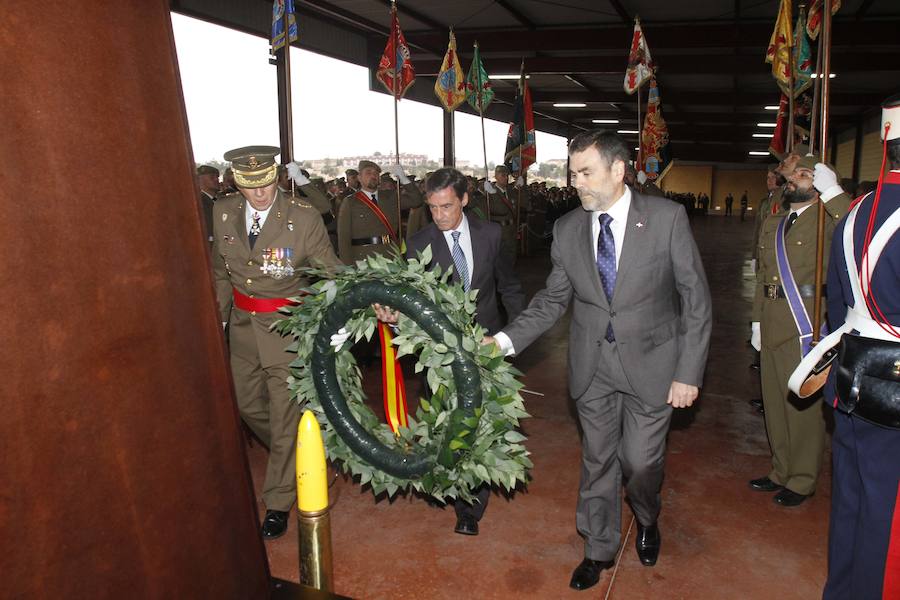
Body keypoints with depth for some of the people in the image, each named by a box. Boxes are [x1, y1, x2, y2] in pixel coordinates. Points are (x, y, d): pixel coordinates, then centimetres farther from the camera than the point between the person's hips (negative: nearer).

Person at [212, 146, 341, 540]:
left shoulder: (303, 217, -17)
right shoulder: (223, 213, -2)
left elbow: (331, 269, -12)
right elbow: (221, 270, 12)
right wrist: (219, 315, 13)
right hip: (243, 325, 6)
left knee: (285, 414, 2)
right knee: (247, 403, 20)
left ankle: (278, 503, 20)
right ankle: (295, 457, 48)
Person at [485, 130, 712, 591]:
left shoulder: (667, 217, -11)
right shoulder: (567, 229, -1)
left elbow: (696, 299, -7)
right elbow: (553, 299, 4)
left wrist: (688, 372, -10)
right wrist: (505, 340, -9)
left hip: (649, 364, -2)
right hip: (592, 366, 3)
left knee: (640, 462, 9)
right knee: (597, 461, 14)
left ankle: (646, 521, 45)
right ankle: (599, 549, 38)